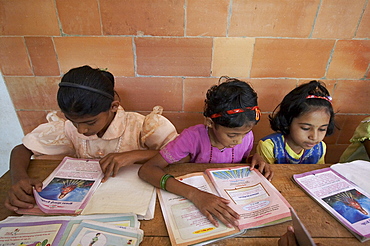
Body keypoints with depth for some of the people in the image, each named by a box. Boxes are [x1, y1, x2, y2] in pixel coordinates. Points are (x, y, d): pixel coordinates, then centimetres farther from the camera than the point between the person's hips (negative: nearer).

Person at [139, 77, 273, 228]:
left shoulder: (246, 136, -13)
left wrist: (255, 159, -15)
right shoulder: (193, 138, -26)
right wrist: (194, 194, -41)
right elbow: (146, 170, -31)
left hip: (233, 198, 2)